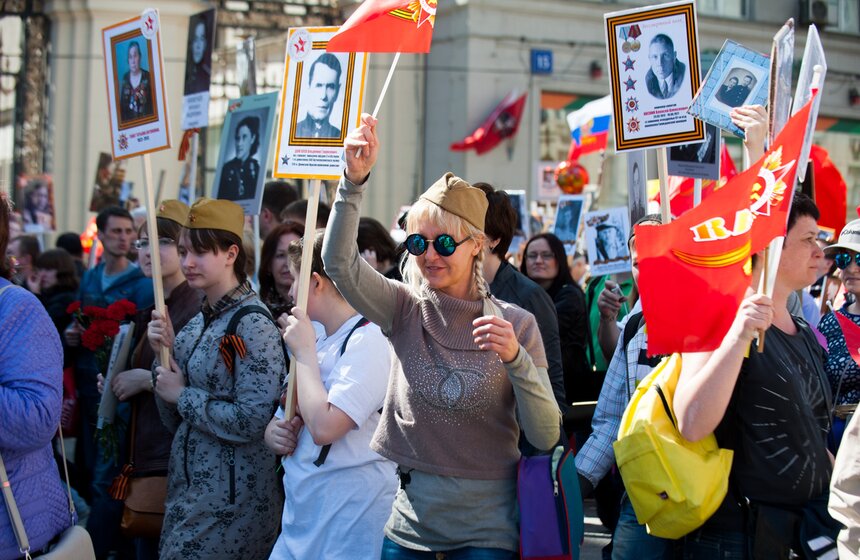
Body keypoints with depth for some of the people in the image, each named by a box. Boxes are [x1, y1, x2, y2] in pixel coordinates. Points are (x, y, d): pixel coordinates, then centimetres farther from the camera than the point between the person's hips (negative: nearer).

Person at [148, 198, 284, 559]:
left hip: (229, 500, -8)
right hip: (187, 489, 8)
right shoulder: (198, 322, 9)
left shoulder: (253, 325, -15)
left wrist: (183, 395, -13)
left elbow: (251, 421, -24)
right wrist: (163, 354, -2)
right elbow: (175, 422, 12)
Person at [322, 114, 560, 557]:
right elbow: (339, 262, -18)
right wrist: (354, 181, -30)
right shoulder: (406, 309, 0)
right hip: (408, 519, 2)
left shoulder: (515, 324, -5)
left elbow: (545, 437, -10)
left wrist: (516, 359, -24)